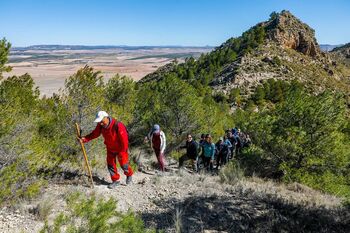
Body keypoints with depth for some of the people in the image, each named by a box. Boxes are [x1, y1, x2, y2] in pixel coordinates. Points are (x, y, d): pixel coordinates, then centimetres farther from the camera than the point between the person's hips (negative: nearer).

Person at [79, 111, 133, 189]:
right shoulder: (100, 125, -14)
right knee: (111, 165, 10)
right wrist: (85, 139, -17)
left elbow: (124, 140, -28)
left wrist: (122, 152, -23)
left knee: (124, 164, 8)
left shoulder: (118, 126, -34)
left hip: (120, 149, -5)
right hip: (110, 149, 6)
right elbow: (95, 133, -2)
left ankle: (129, 175, 38)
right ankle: (115, 180, 28)